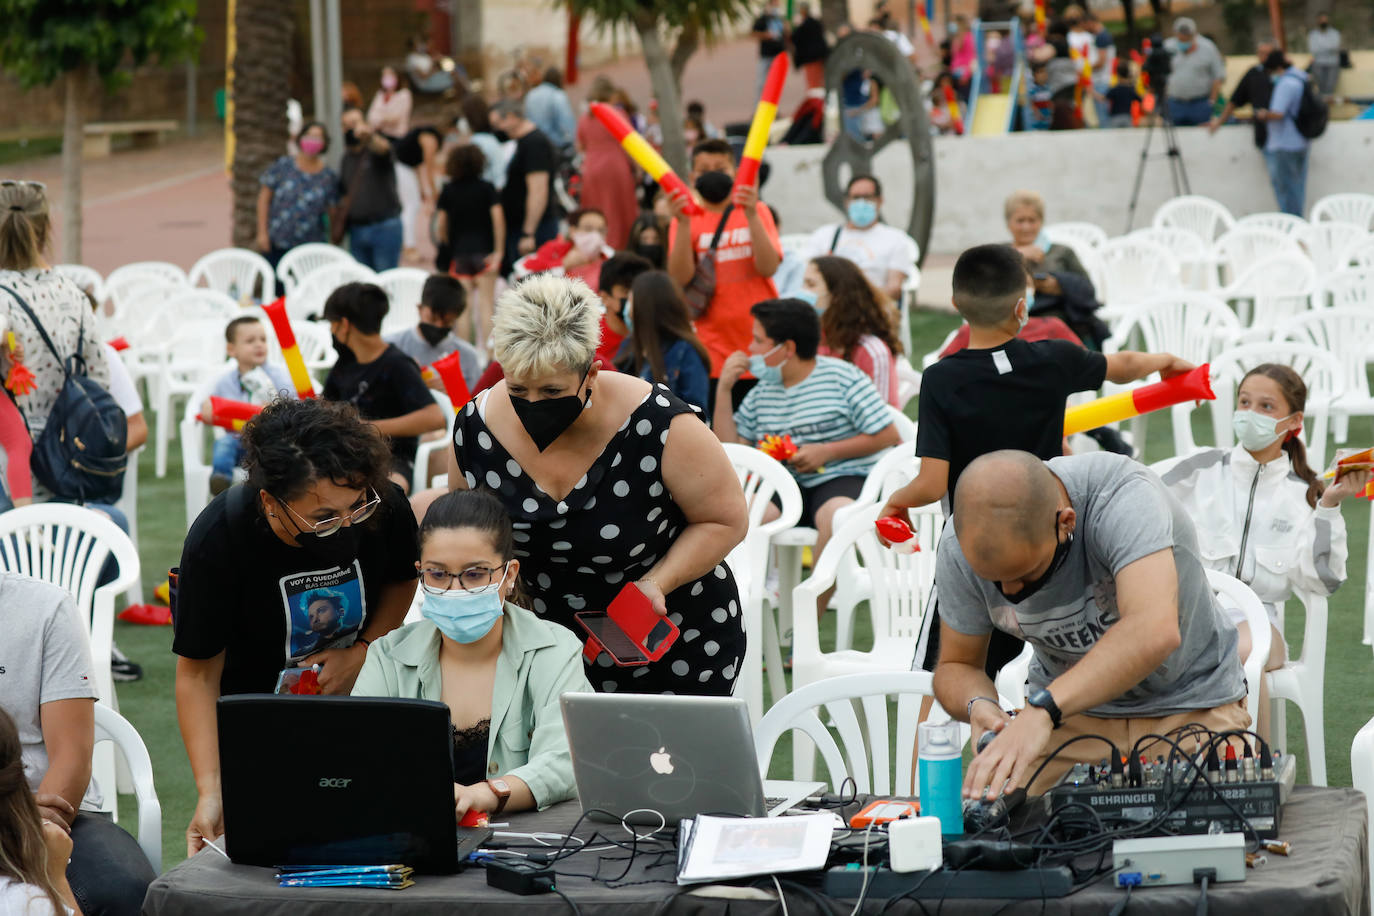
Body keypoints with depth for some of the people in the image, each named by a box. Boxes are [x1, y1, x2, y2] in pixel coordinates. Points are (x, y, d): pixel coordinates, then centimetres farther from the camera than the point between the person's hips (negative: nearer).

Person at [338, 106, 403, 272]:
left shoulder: (374, 149, -5)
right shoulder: (347, 158, 14)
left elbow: (383, 147, -32)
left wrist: (369, 135, -55)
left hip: (384, 227, -6)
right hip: (356, 231, 6)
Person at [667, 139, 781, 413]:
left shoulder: (756, 212, 5)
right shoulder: (686, 220, 4)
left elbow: (768, 267, -10)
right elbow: (680, 277, -11)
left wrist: (751, 215, -19)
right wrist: (683, 223, -19)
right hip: (714, 347, 0)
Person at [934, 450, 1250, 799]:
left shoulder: (1124, 497, -31)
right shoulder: (963, 540, -16)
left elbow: (1155, 631, -47)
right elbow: (956, 665, 0)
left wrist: (1043, 709, -56)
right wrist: (978, 704, -24)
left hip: (1188, 702, -3)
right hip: (1066, 708, 3)